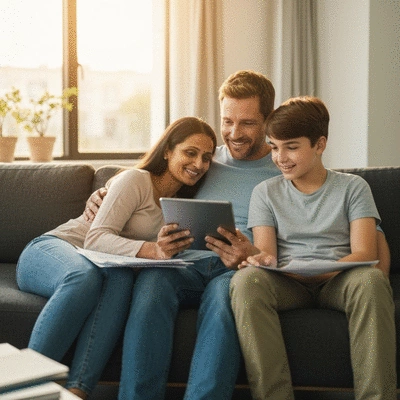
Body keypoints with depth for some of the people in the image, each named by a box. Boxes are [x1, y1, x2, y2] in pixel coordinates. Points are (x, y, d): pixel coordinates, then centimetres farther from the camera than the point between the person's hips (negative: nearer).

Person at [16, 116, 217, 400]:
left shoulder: (181, 203, 14)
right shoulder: (136, 180, -9)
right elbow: (96, 237, -19)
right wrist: (152, 250, -36)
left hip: (102, 266, 5)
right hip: (49, 251, -5)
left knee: (122, 278, -32)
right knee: (85, 276, -40)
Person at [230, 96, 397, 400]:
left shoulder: (353, 187, 10)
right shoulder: (266, 192, 16)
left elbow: (365, 253, -1)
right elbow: (266, 252, 6)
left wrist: (323, 272, -22)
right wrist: (262, 260, -21)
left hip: (338, 281, -1)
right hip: (287, 283, 1)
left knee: (371, 278, -36)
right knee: (246, 280, -33)